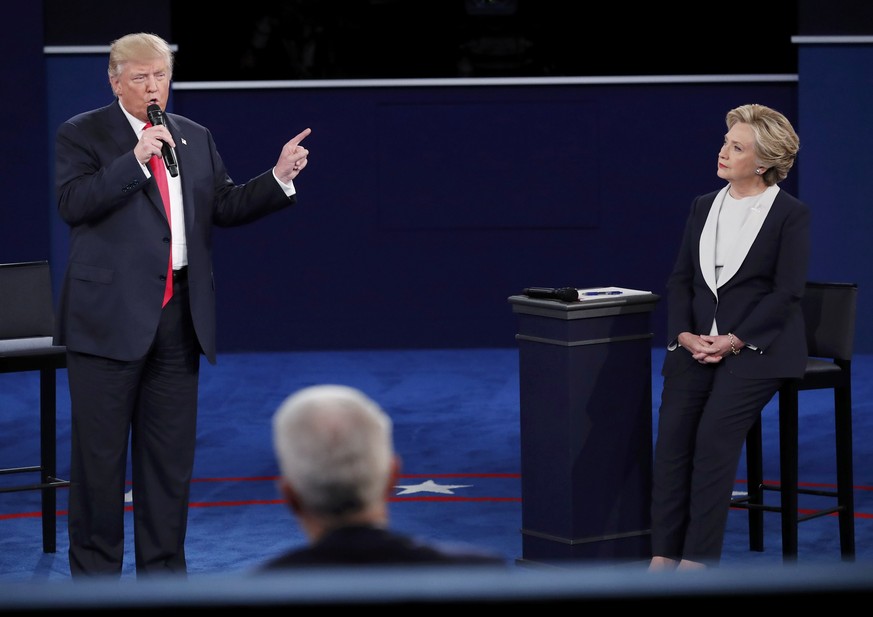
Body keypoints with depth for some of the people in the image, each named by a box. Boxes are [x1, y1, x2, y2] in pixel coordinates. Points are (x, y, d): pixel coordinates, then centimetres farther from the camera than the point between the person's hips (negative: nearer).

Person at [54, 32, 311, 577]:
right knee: (100, 450, 2)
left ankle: (164, 567, 19)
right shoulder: (83, 134, -1)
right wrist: (134, 160, -22)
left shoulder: (196, 137, 15)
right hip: (111, 316, -5)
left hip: (179, 315, 5)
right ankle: (95, 568, 12)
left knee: (172, 450, 10)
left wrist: (280, 178, -2)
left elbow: (225, 206, 12)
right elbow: (73, 204, -15)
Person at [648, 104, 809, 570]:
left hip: (757, 344, -4)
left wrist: (733, 340, -15)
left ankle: (699, 556, -20)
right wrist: (685, 334, -5)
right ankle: (663, 553, -19)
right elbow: (680, 278, 12)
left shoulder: (791, 214, -1)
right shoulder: (704, 207, 16)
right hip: (697, 341, 5)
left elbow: (787, 291, -7)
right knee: (673, 430, -18)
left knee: (715, 432, -24)